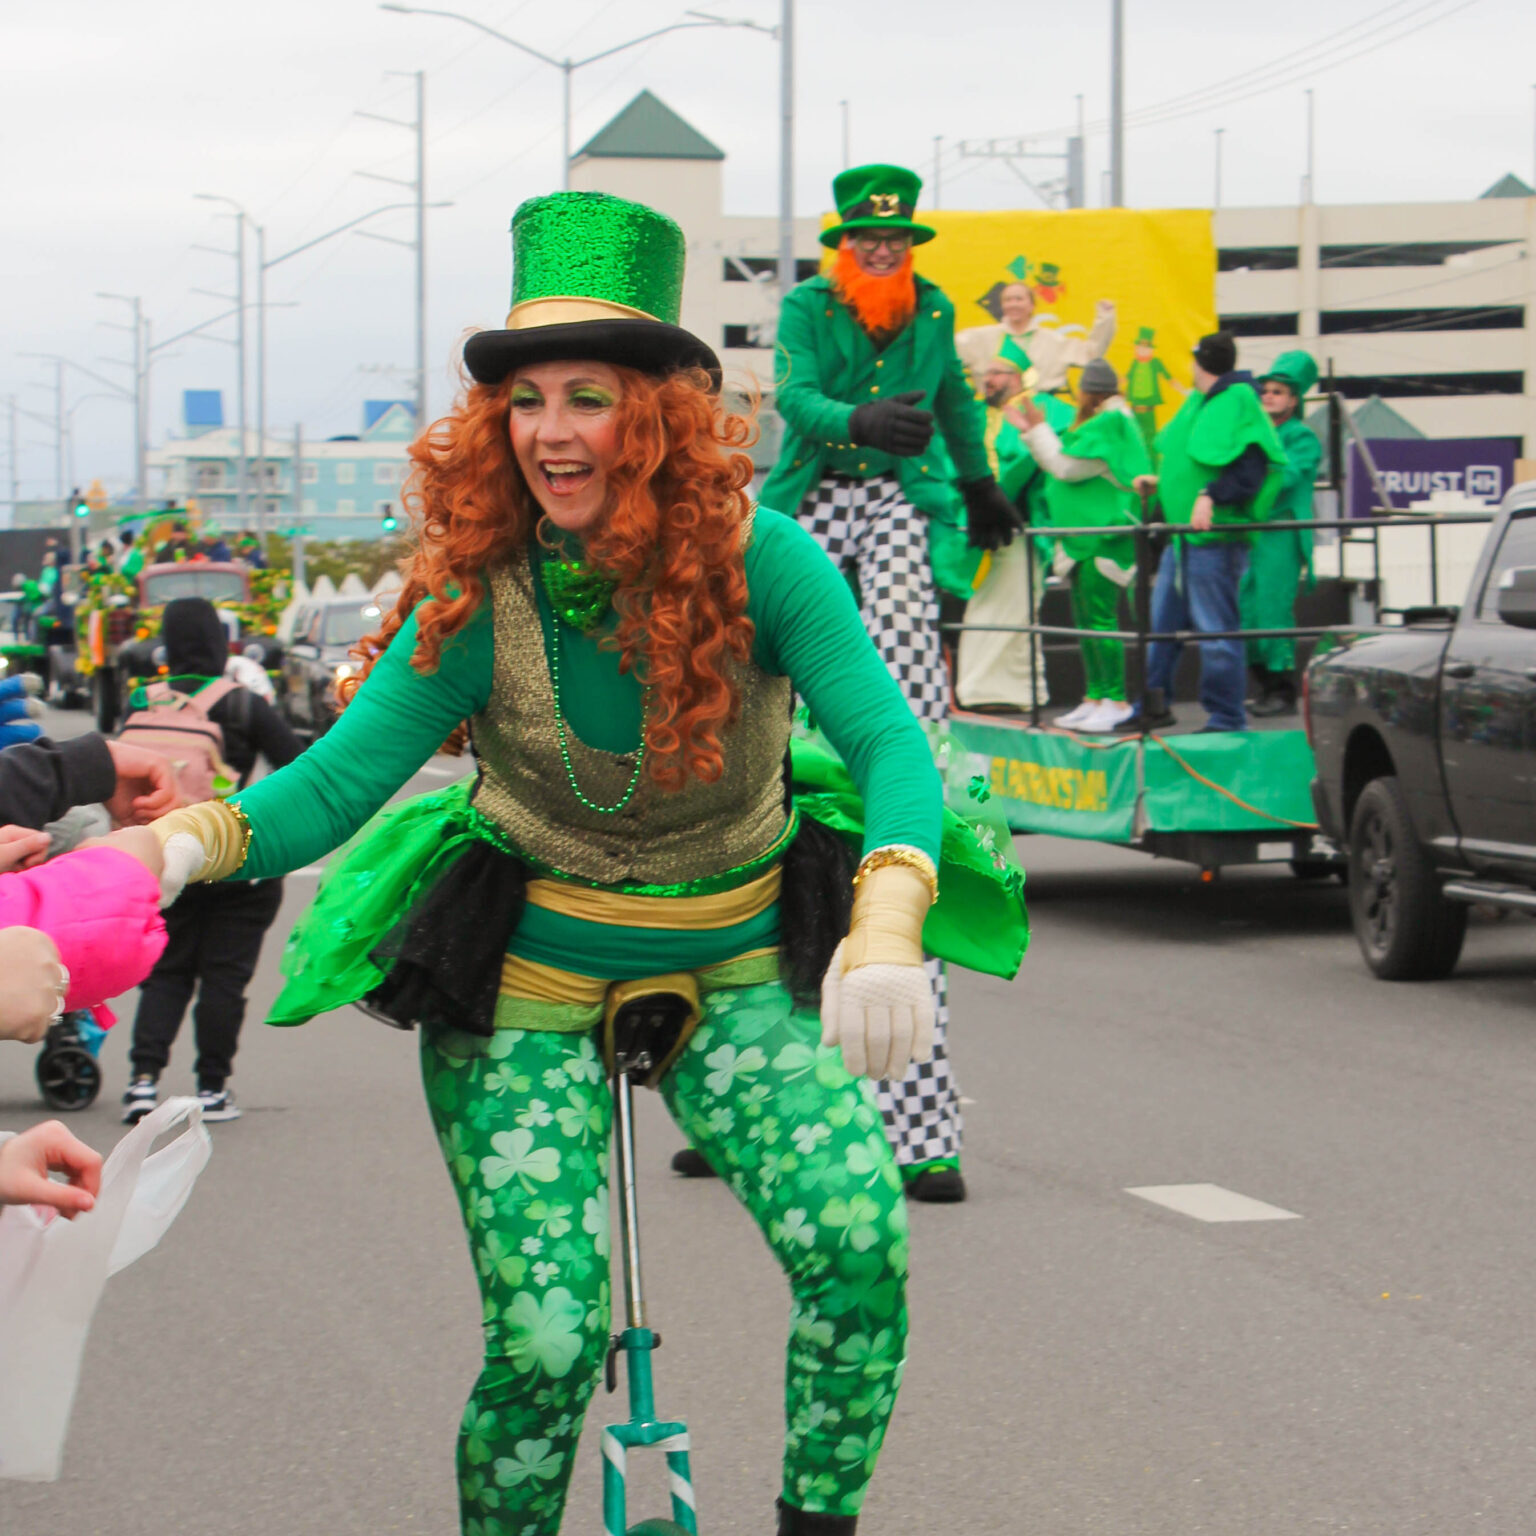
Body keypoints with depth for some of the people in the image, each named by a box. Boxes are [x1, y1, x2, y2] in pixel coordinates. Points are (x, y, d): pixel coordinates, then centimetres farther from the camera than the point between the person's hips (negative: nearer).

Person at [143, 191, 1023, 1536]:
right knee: (546, 1339, -10)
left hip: (736, 970, 1)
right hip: (530, 985, -1)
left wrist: (888, 922, -43)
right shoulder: (479, 597, -15)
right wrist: (195, 839, -38)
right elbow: (339, 777, -18)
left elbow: (886, 738, -25)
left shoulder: (753, 558, -17)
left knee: (862, 1244, -19)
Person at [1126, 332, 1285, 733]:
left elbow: (1248, 473, -19)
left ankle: (1226, 718, 1)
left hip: (1216, 537, -10)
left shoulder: (1238, 403, -11)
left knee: (1215, 629, -6)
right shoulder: (1199, 402, 17)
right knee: (1161, 621, 15)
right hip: (1183, 534, 10)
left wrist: (1211, 497, -27)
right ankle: (1154, 706, 26)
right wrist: (1160, 480, 21)